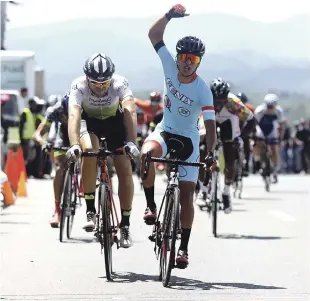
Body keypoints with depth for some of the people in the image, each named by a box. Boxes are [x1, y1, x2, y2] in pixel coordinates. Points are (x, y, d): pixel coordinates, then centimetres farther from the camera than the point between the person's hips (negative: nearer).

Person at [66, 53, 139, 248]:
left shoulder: (120, 84, -33)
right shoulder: (79, 86, -33)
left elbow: (130, 112, -44)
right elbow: (74, 116, -43)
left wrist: (131, 142, -59)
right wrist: (74, 145, -60)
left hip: (114, 122, 1)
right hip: (89, 122, 0)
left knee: (125, 172, -11)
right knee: (89, 151, -32)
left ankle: (125, 225, 3)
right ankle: (90, 210, -19)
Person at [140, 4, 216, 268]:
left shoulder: (203, 90, -19)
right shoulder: (170, 66, -10)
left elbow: (210, 123, -24)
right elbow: (153, 36, -11)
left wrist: (210, 153, -36)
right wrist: (169, 16, -26)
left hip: (188, 140, -2)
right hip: (165, 131, 2)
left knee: (187, 194, -5)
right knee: (147, 154, -35)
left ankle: (184, 247, 4)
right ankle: (150, 206, -21)